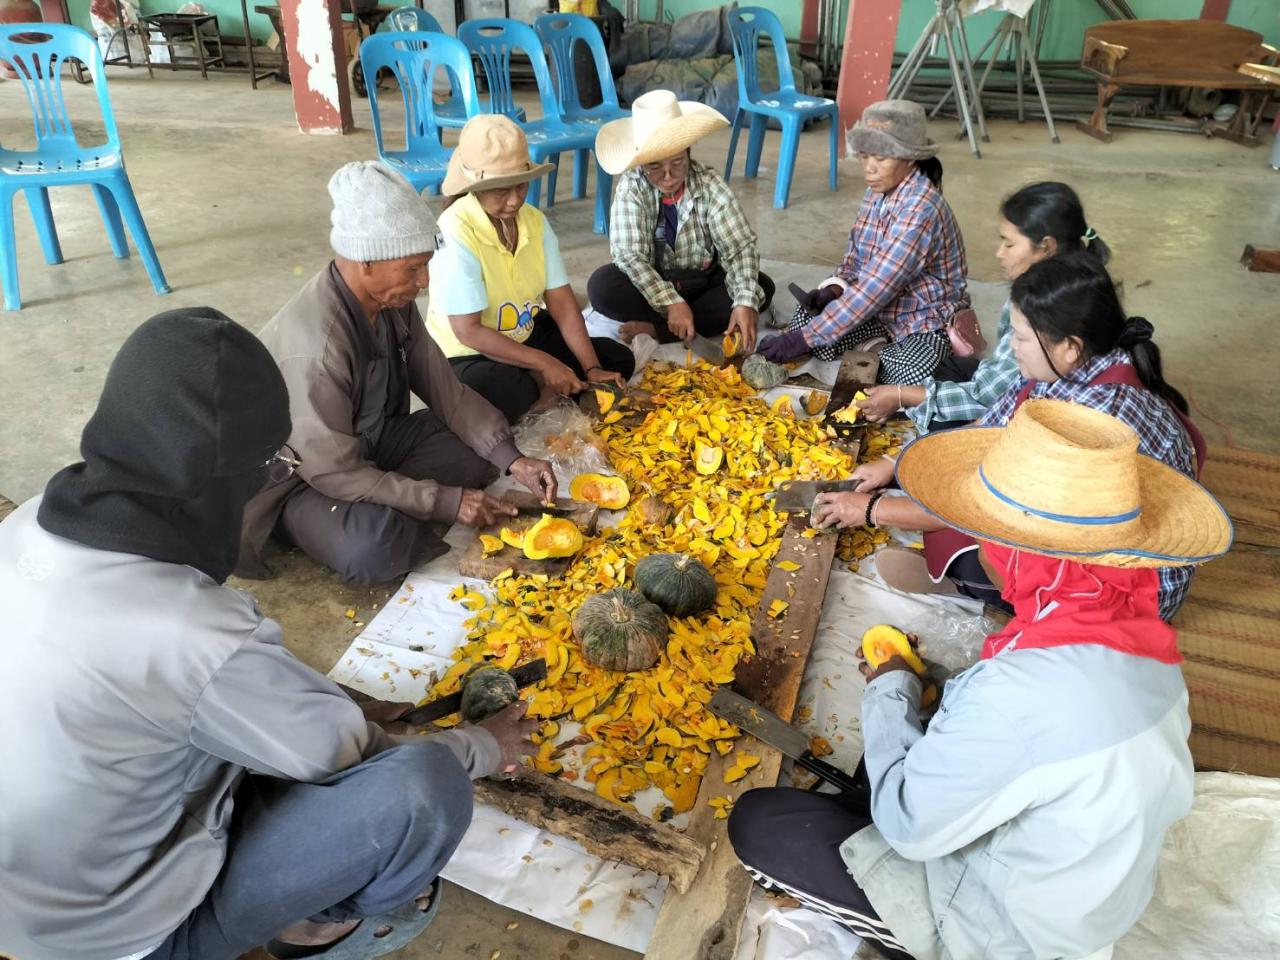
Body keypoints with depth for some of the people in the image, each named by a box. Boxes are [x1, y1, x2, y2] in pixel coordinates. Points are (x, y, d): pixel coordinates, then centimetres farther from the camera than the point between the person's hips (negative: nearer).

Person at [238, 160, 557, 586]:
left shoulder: (393, 300, -11)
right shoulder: (315, 345, -34)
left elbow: (444, 390, -4)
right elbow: (335, 473, -29)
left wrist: (512, 458, -14)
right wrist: (446, 501, -26)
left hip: (373, 442, 8)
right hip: (305, 476, -7)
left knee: (483, 454, -7)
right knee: (375, 550, -35)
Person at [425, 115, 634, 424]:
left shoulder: (535, 221, -5)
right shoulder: (456, 233, -25)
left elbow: (562, 302, -7)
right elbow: (468, 331, -25)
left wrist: (592, 370, -17)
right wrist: (544, 363, -27)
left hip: (526, 336, 6)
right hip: (468, 355, -6)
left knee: (618, 360, 0)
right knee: (508, 397, -38)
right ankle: (540, 389, -4)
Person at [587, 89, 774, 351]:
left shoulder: (709, 184, -15)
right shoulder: (631, 188, -17)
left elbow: (740, 247, -20)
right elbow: (629, 255, -25)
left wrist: (745, 302, -38)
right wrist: (671, 303, -37)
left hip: (703, 284, 2)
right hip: (652, 285, -1)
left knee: (762, 287, -23)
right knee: (601, 286, -28)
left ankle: (657, 329, -25)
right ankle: (708, 321, -21)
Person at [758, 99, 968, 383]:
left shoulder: (920, 209, -28)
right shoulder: (877, 192, -3)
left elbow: (874, 289, -32)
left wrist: (804, 338, -33)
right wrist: (834, 289, -14)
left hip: (929, 321, -6)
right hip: (883, 307, 6)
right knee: (808, 315, -15)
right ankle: (884, 343, 5)